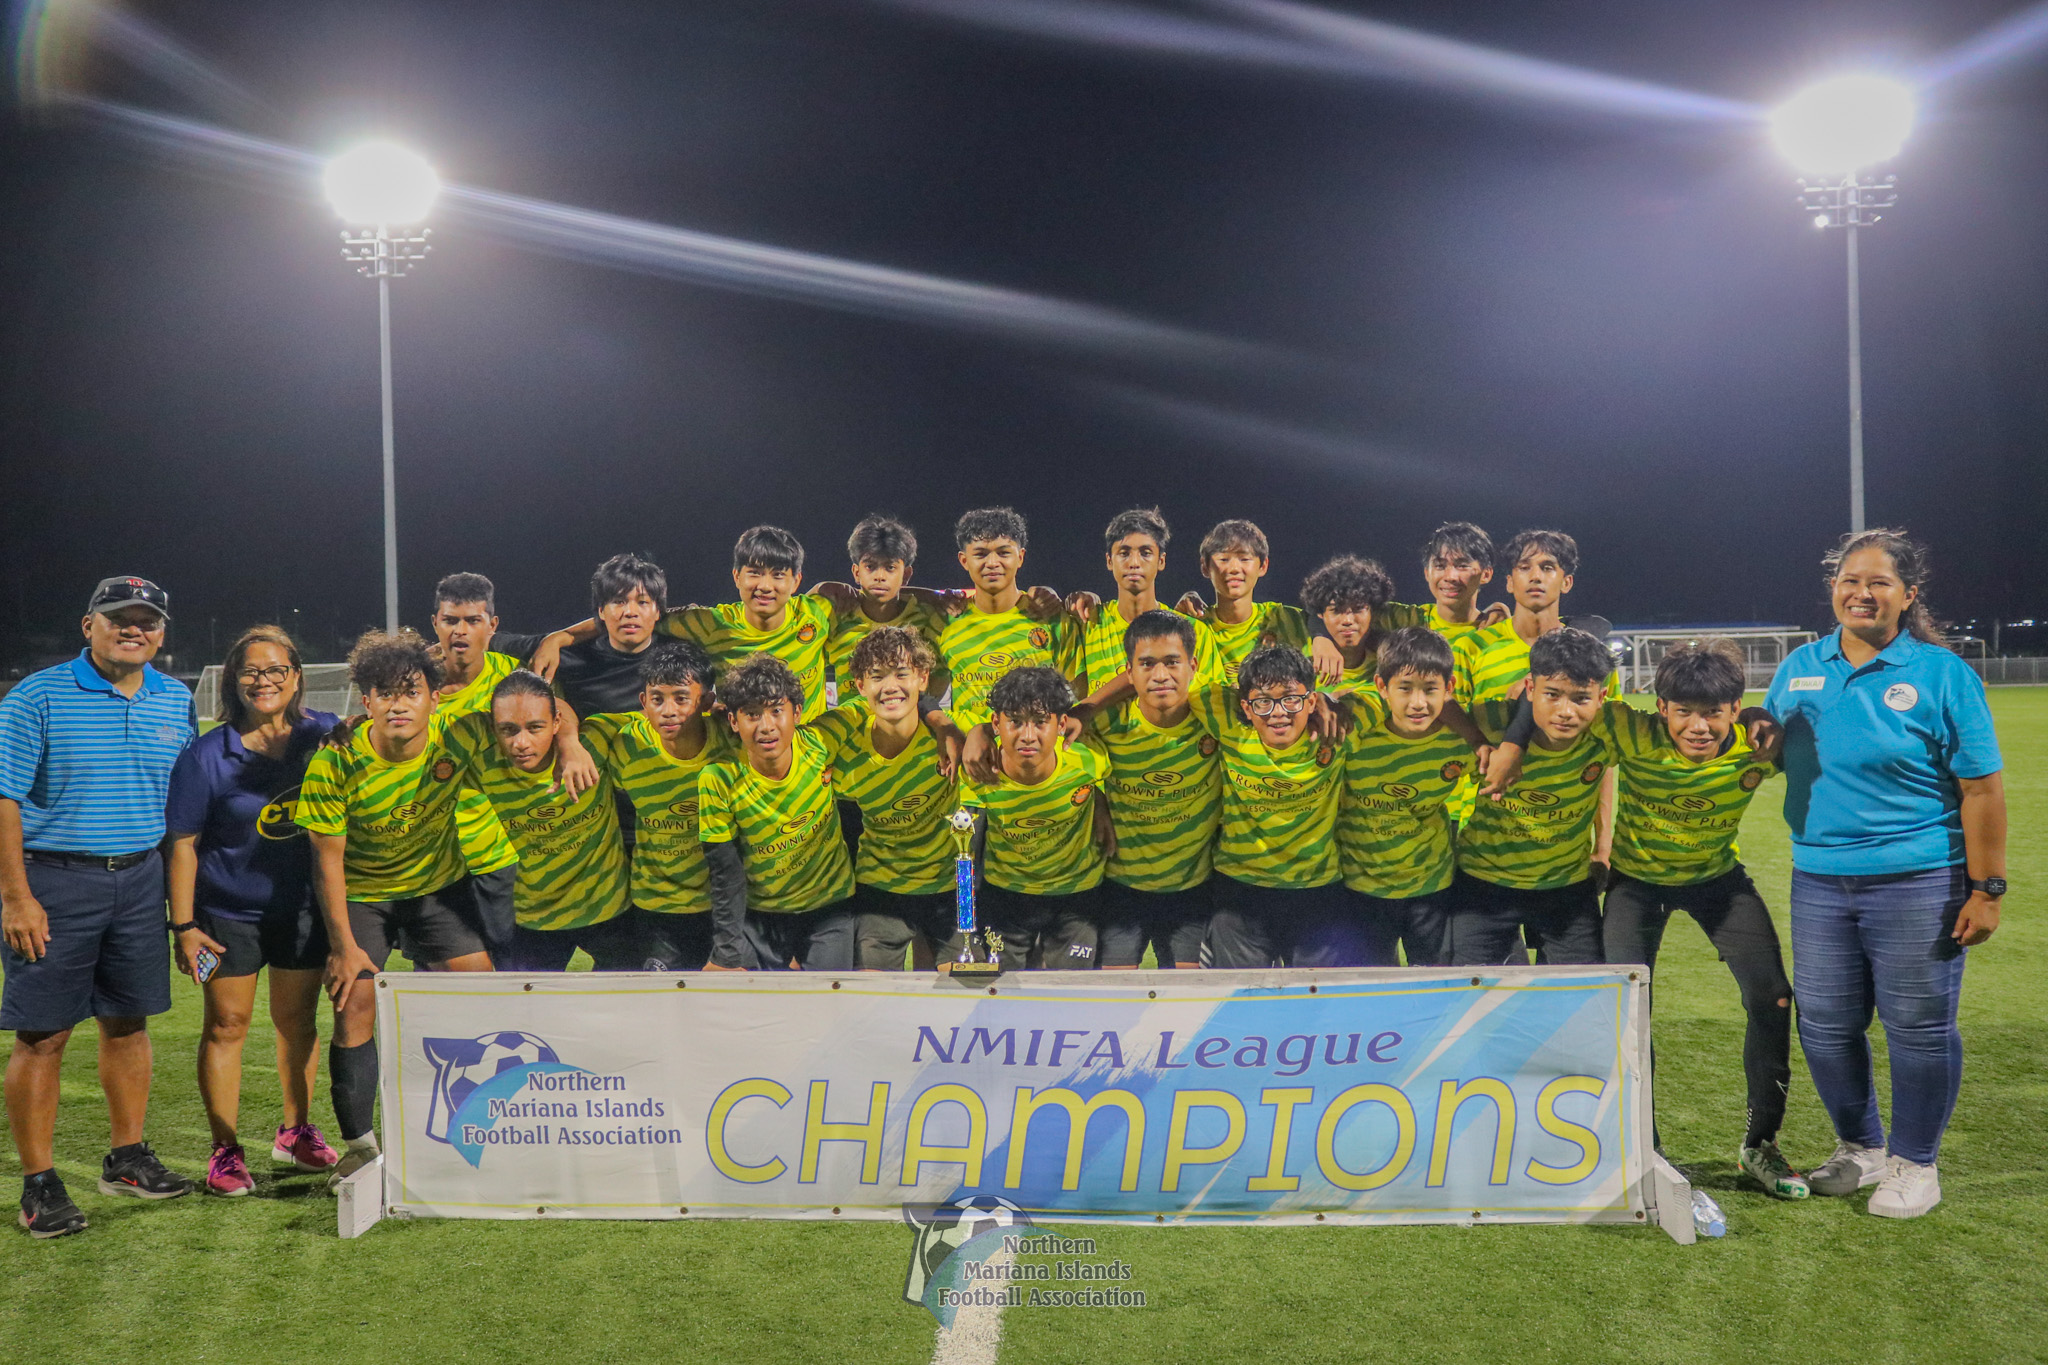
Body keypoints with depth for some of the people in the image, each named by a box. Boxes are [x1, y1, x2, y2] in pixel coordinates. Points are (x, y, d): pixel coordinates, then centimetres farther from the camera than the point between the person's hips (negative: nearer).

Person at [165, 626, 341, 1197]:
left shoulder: (323, 736, -4)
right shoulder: (208, 755, -13)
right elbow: (183, 844, -10)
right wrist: (184, 925, -12)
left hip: (303, 905, 3)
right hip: (229, 910, -3)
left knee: (298, 1019, 13)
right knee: (227, 1024, 1)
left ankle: (296, 1132, 30)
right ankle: (225, 1151, 11)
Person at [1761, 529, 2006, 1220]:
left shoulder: (1941, 673, -5)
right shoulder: (1799, 668, 9)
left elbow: (1982, 787, -6)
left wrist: (1985, 889, -9)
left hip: (1918, 883, -4)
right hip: (1819, 882, 5)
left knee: (1918, 1028, 2)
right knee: (1824, 1026, 10)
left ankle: (1914, 1163, 20)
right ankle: (1860, 1147, 30)